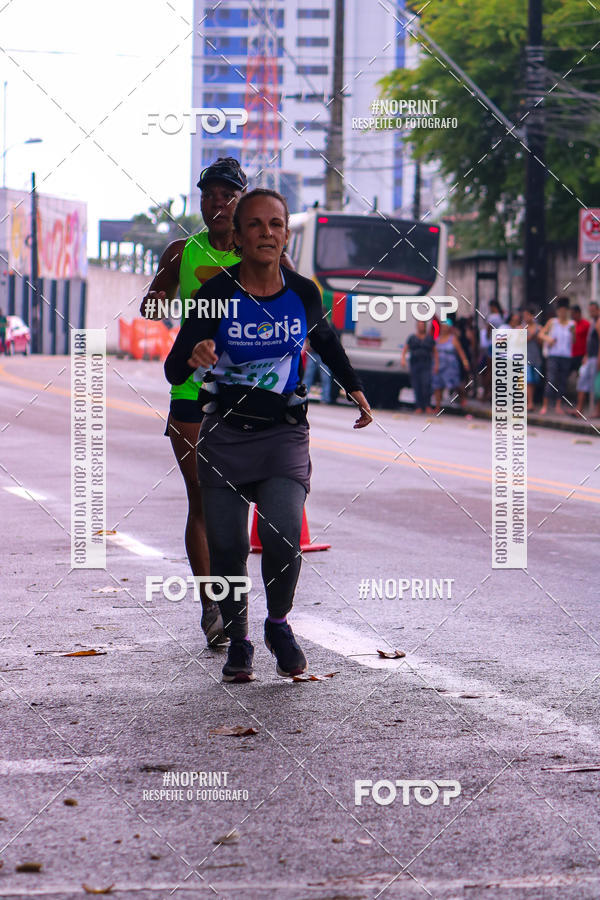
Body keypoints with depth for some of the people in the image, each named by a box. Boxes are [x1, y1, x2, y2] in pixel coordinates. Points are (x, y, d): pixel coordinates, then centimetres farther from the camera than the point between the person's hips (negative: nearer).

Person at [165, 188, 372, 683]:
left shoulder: (304, 294, -3)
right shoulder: (216, 295, -10)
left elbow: (325, 340, 21)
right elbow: (173, 372, -12)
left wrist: (354, 387, 22)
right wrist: (194, 358, -33)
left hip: (284, 432, 0)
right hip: (225, 433, 0)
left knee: (283, 538, -17)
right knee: (227, 548, -2)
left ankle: (279, 625, 11)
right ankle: (238, 641, 21)